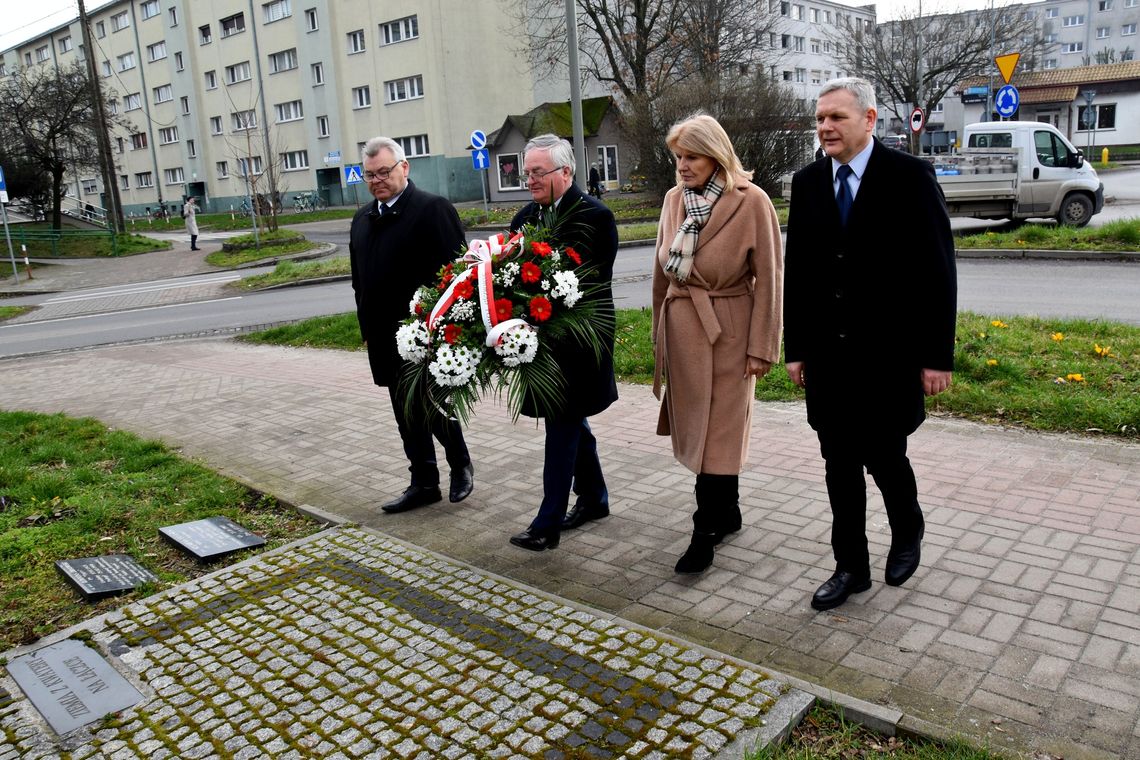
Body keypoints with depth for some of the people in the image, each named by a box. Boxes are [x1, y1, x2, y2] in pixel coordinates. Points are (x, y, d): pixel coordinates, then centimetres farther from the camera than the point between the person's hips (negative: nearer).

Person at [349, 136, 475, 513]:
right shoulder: (362, 219, 14)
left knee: (433, 408, 0)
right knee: (405, 414, 12)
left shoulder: (433, 209, -9)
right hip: (386, 337, 7)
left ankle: (460, 465, 26)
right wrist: (368, 328, 16)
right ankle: (423, 483, 24)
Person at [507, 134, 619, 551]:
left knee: (562, 423, -3)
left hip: (576, 338, -7)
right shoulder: (526, 216, 9)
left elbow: (594, 279, -17)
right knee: (571, 419, 17)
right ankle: (593, 498, 33)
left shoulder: (594, 215, -12)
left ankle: (549, 522, 4)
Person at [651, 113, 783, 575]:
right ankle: (728, 513, 30)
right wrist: (659, 333, 14)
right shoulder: (675, 199, 6)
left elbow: (768, 278, -9)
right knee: (696, 429, 12)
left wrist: (762, 347, -11)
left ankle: (706, 533, 8)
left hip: (728, 329, -5)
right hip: (681, 327, 6)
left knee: (719, 432, 0)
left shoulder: (751, 202, -10)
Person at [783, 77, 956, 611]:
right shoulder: (807, 183, 6)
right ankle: (851, 567, 23)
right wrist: (795, 348, 7)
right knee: (840, 464, 9)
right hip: (827, 355, 4)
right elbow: (796, 272, 9)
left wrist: (936, 355, -10)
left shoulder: (909, 176, -6)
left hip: (888, 352, -3)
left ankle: (907, 533, 37)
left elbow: (937, 271, -7)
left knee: (883, 456, 5)